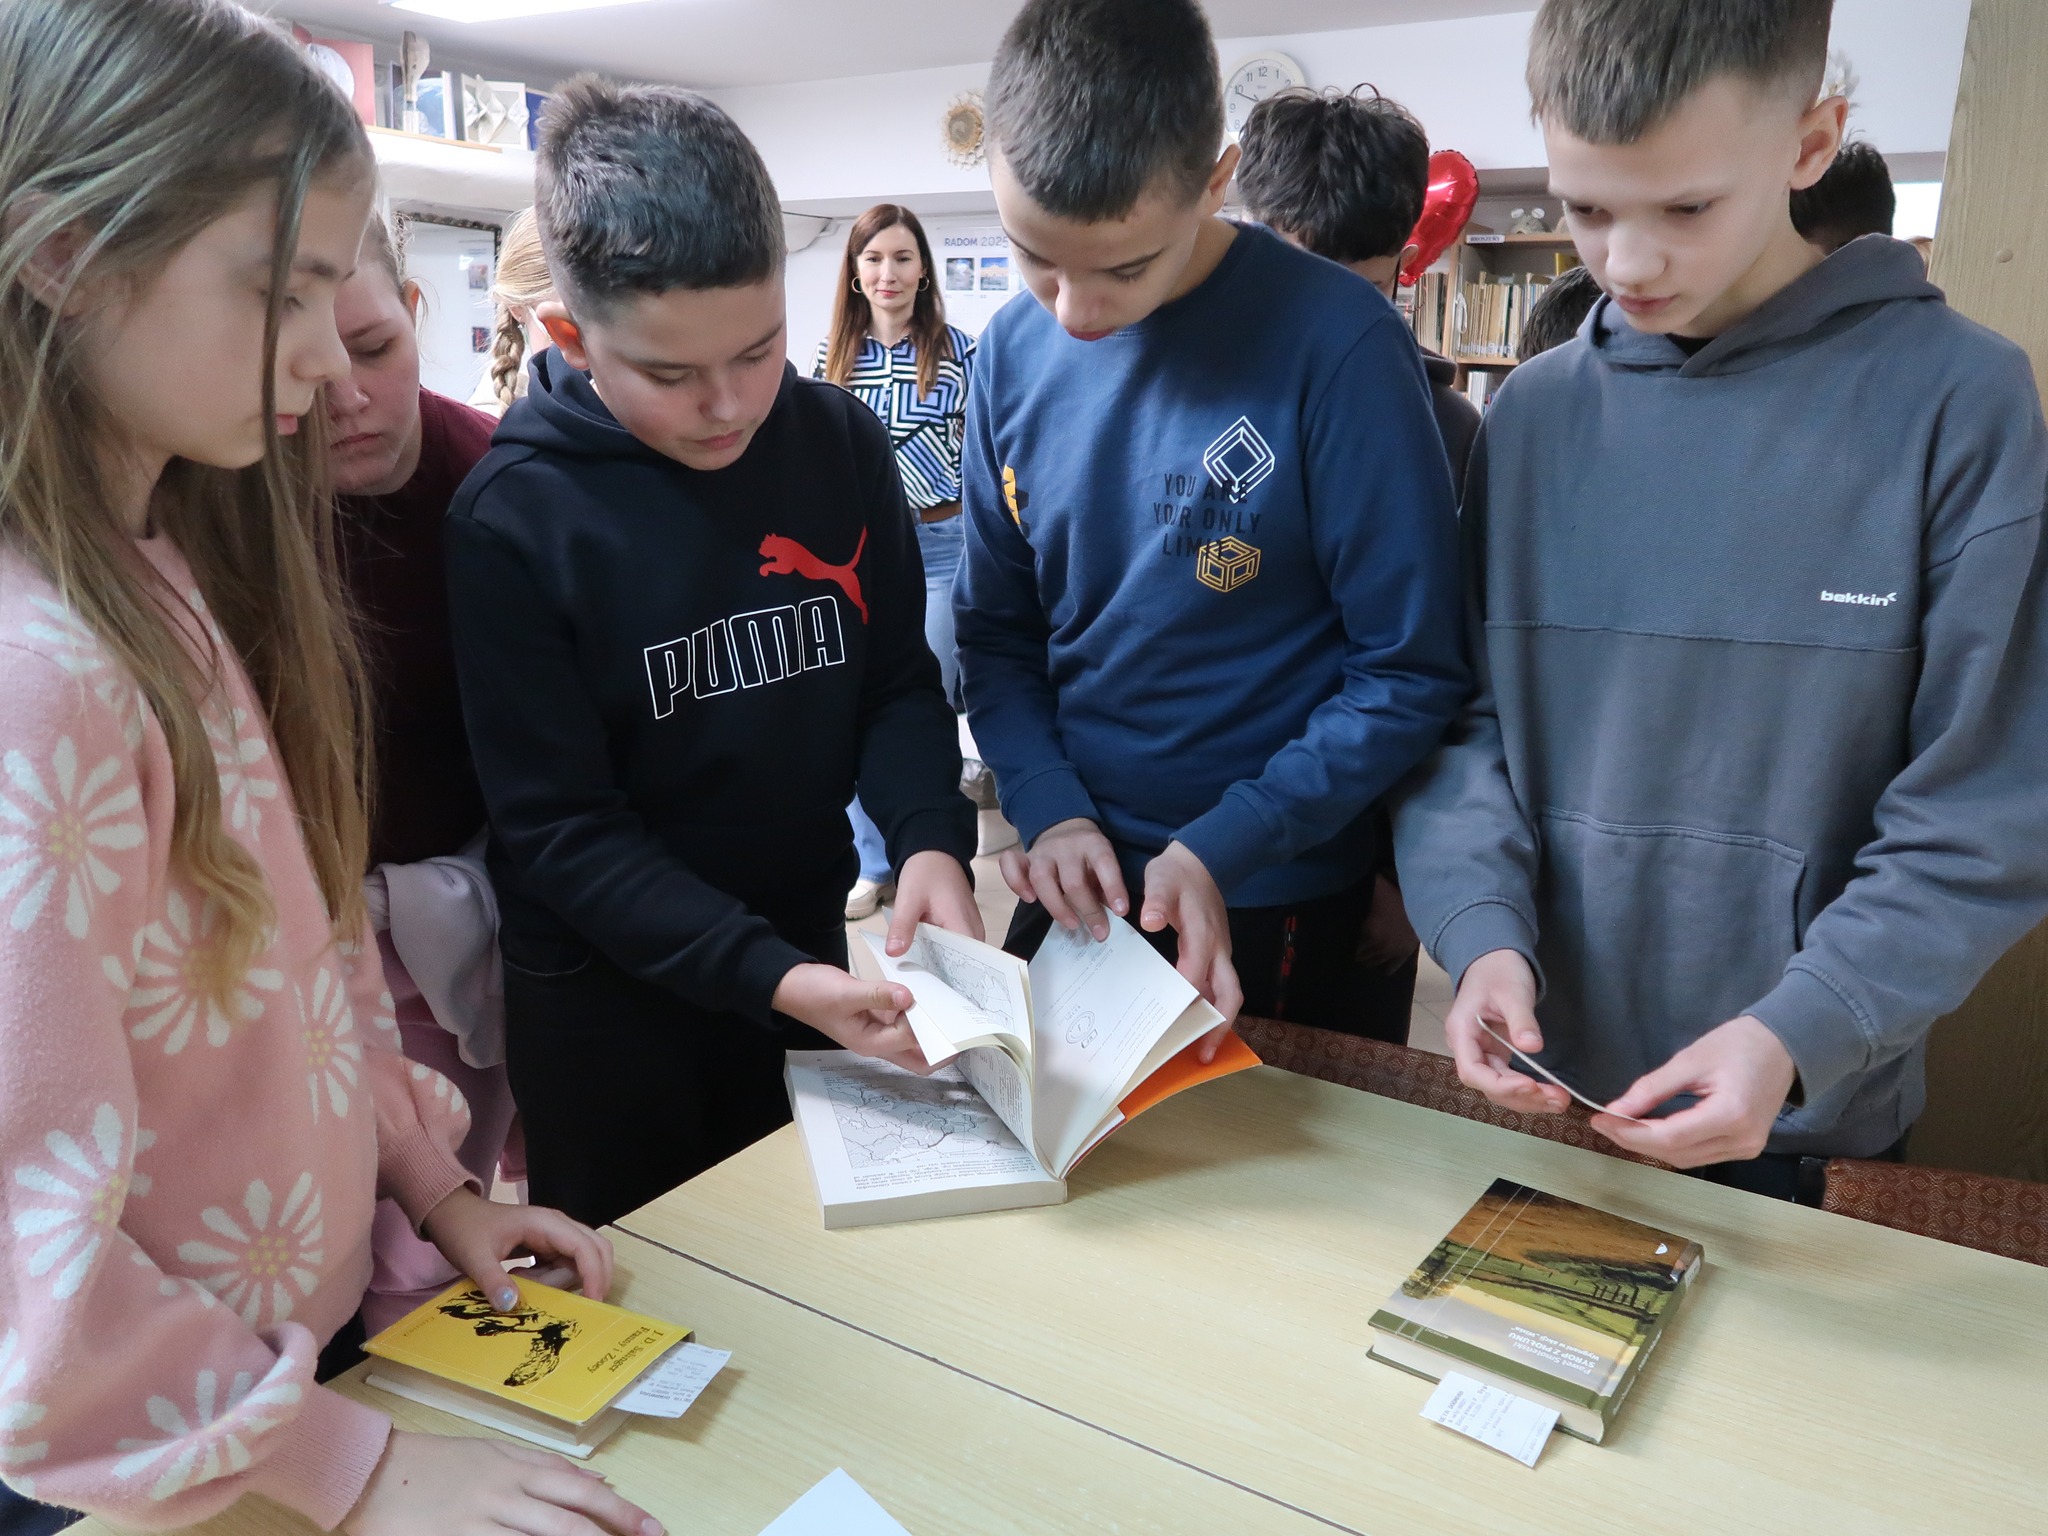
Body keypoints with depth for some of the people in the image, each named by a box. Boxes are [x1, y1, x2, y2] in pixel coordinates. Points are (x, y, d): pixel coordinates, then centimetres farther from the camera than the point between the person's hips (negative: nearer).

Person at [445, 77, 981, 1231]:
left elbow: (899, 680, -1)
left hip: (809, 941, 3)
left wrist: (931, 840, -20)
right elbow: (557, 822, -18)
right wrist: (764, 975, -28)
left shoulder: (843, 444, -8)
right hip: (606, 987, -3)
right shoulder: (512, 517, -19)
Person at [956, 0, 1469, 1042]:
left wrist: (1222, 849, -20)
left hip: (1284, 905, -4)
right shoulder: (1013, 351, -4)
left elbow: (1411, 670, -15)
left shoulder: (1335, 342, -18)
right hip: (1073, 886, 5)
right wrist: (1048, 807, -11)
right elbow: (996, 625, 4)